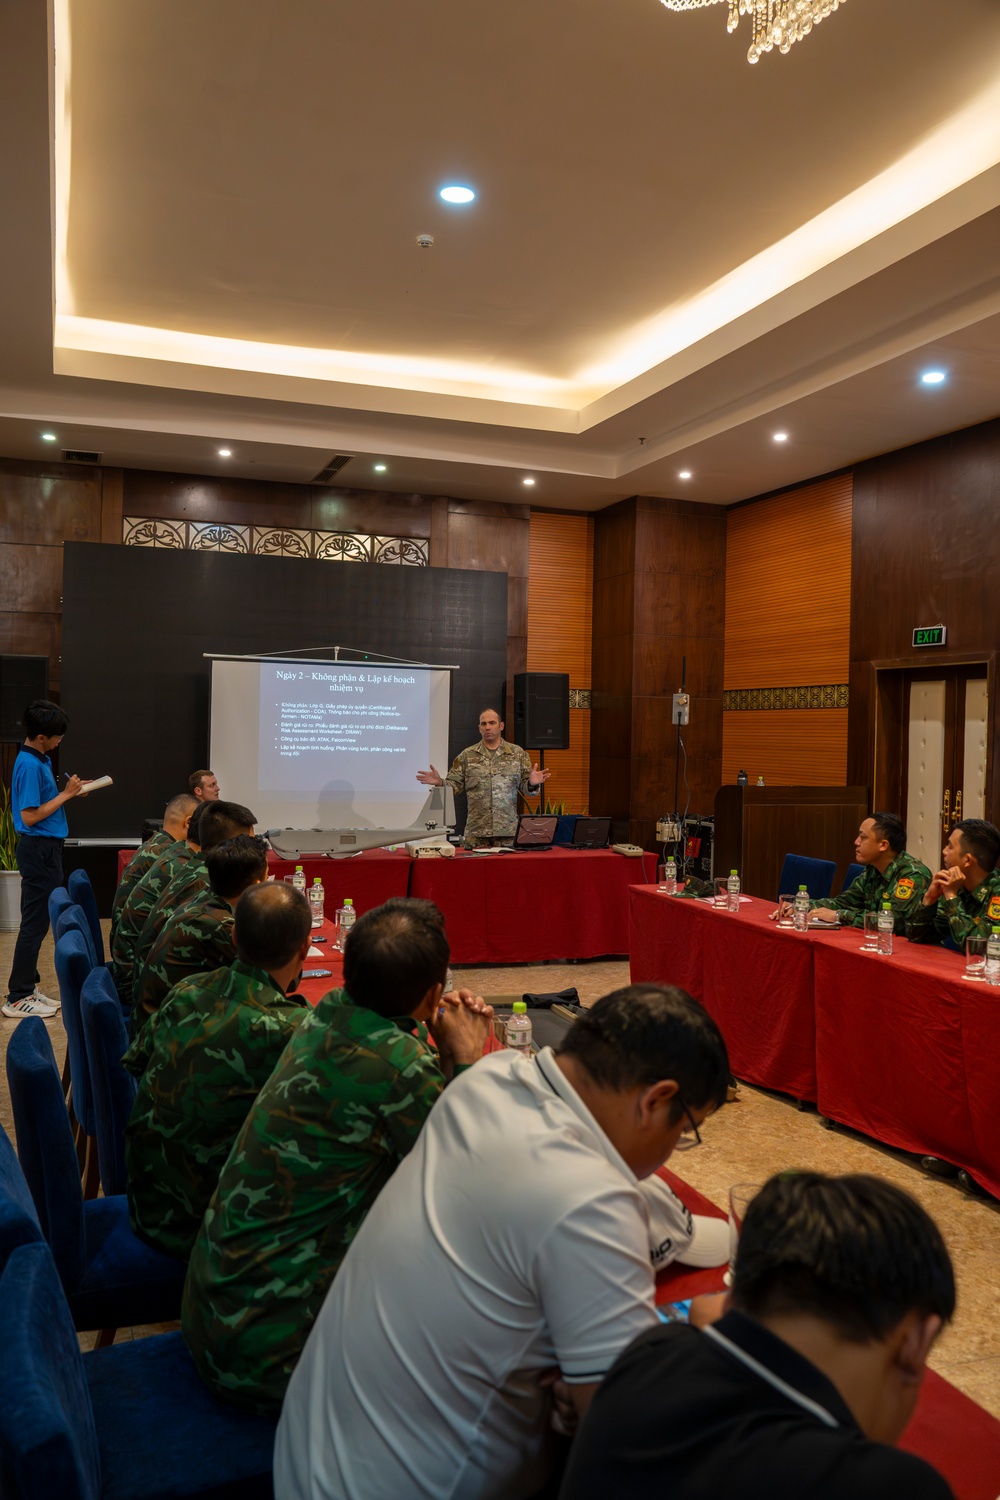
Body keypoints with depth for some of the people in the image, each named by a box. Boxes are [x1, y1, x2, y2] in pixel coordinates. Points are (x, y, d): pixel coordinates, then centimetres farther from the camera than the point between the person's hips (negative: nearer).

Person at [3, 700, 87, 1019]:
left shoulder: (40, 759, 10)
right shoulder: (29, 765, -19)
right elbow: (30, 816, -21)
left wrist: (70, 793, 5)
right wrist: (65, 794, -15)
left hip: (46, 848, 10)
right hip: (39, 849, -10)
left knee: (36, 921, 15)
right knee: (35, 923, -4)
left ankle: (28, 987, 23)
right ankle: (18, 998, 3)